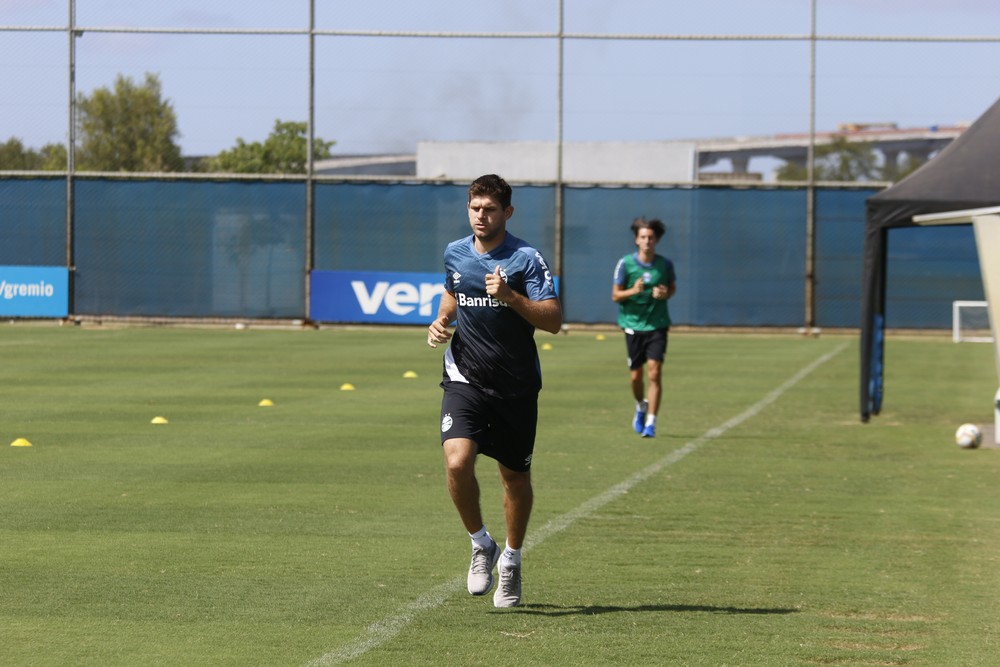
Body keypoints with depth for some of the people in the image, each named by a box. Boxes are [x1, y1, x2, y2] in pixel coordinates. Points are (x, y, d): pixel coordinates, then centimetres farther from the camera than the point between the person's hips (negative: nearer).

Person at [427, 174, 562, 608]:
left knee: (516, 476, 8)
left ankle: (511, 560, 31)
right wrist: (441, 321, 6)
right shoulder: (454, 254, 6)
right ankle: (480, 544, 2)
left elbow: (553, 320, -15)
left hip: (516, 385, -2)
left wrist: (509, 296, -27)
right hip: (465, 379, 2)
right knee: (457, 461, -20)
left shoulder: (526, 259, -9)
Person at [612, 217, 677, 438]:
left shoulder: (665, 264, -2)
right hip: (633, 325, 1)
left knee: (654, 373, -12)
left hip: (657, 326, -1)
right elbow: (615, 295, -1)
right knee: (635, 375, 7)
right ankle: (641, 407, 38)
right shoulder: (625, 264, -4)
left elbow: (673, 287, 15)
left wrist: (666, 293, -8)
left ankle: (651, 423, -8)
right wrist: (633, 291, -21)